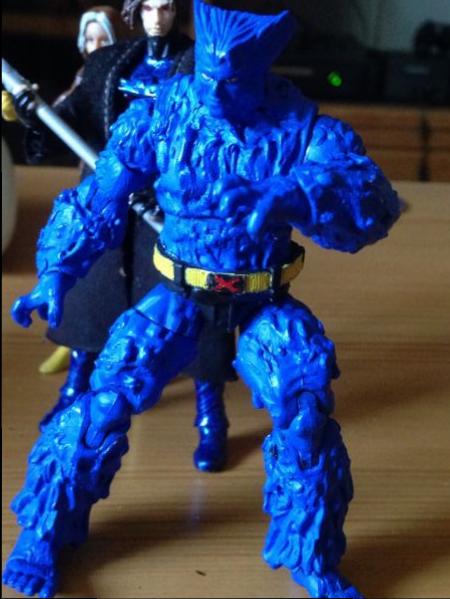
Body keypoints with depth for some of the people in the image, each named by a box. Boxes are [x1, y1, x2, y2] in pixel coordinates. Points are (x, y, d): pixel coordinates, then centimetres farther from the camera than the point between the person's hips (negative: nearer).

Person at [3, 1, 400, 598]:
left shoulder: (303, 124, -15)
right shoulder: (160, 113, -11)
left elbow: (376, 201, -28)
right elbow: (99, 199, -2)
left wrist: (289, 196, -46)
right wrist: (56, 274, -14)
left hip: (263, 303, 0)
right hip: (180, 295, 1)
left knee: (304, 399, -21)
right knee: (110, 391, -17)